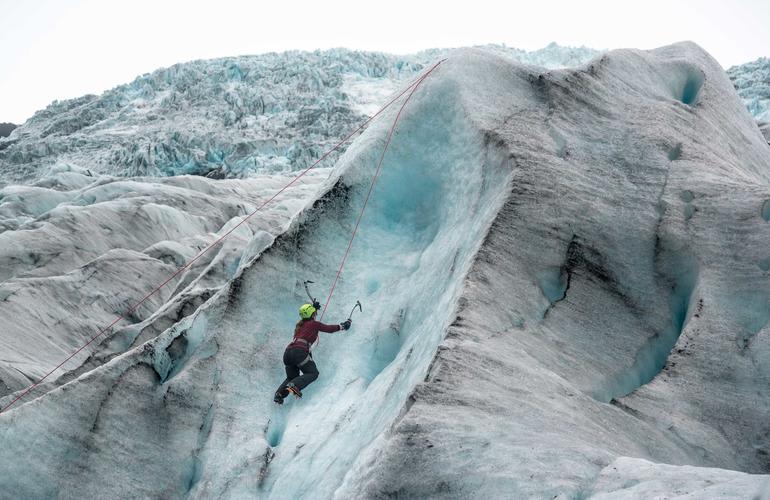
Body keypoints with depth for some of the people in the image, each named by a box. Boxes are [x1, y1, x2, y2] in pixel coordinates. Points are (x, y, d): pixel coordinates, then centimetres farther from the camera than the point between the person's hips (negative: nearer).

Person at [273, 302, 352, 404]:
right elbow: (329, 329, 14)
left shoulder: (299, 324, 25)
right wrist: (342, 326, 28)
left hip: (287, 352, 7)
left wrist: (313, 307, 59)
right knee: (313, 373, 4)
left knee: (292, 377, 22)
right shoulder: (314, 324, 6)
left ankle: (279, 394, -2)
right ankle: (294, 386, -20)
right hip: (299, 351, -7)